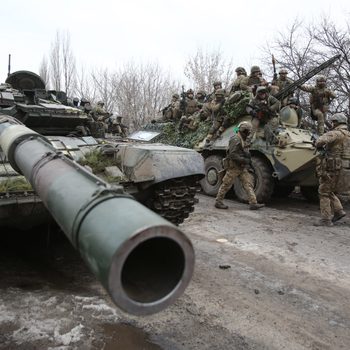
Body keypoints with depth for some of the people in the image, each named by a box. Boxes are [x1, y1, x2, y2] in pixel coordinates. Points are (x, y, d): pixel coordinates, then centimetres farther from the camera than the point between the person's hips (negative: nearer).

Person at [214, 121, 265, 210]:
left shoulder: (243, 140, 14)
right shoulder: (235, 140, -17)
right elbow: (232, 155, -25)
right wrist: (244, 160, -24)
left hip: (242, 167, 9)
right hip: (233, 167, -9)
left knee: (248, 184, 2)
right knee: (226, 185, 1)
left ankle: (253, 203, 1)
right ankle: (218, 202, 13)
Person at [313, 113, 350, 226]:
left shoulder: (336, 134, -13)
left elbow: (321, 141, -28)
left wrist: (318, 146, -5)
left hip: (333, 168, -9)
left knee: (324, 192, 0)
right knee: (328, 191, 22)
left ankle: (326, 219, 1)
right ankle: (338, 210, 16)